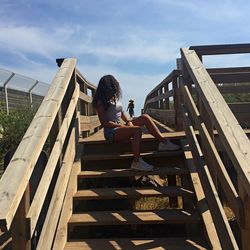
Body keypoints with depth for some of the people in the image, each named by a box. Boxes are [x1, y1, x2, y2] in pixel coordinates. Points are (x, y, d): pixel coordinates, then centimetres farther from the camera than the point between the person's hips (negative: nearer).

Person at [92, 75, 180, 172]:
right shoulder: (101, 102, -11)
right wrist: (122, 125, -18)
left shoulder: (115, 98, 13)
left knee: (145, 117, -4)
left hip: (120, 126, 8)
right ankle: (136, 163, -28)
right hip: (112, 132, -8)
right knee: (137, 130, -32)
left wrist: (128, 122, -1)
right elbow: (104, 122, -16)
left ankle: (164, 142, -8)